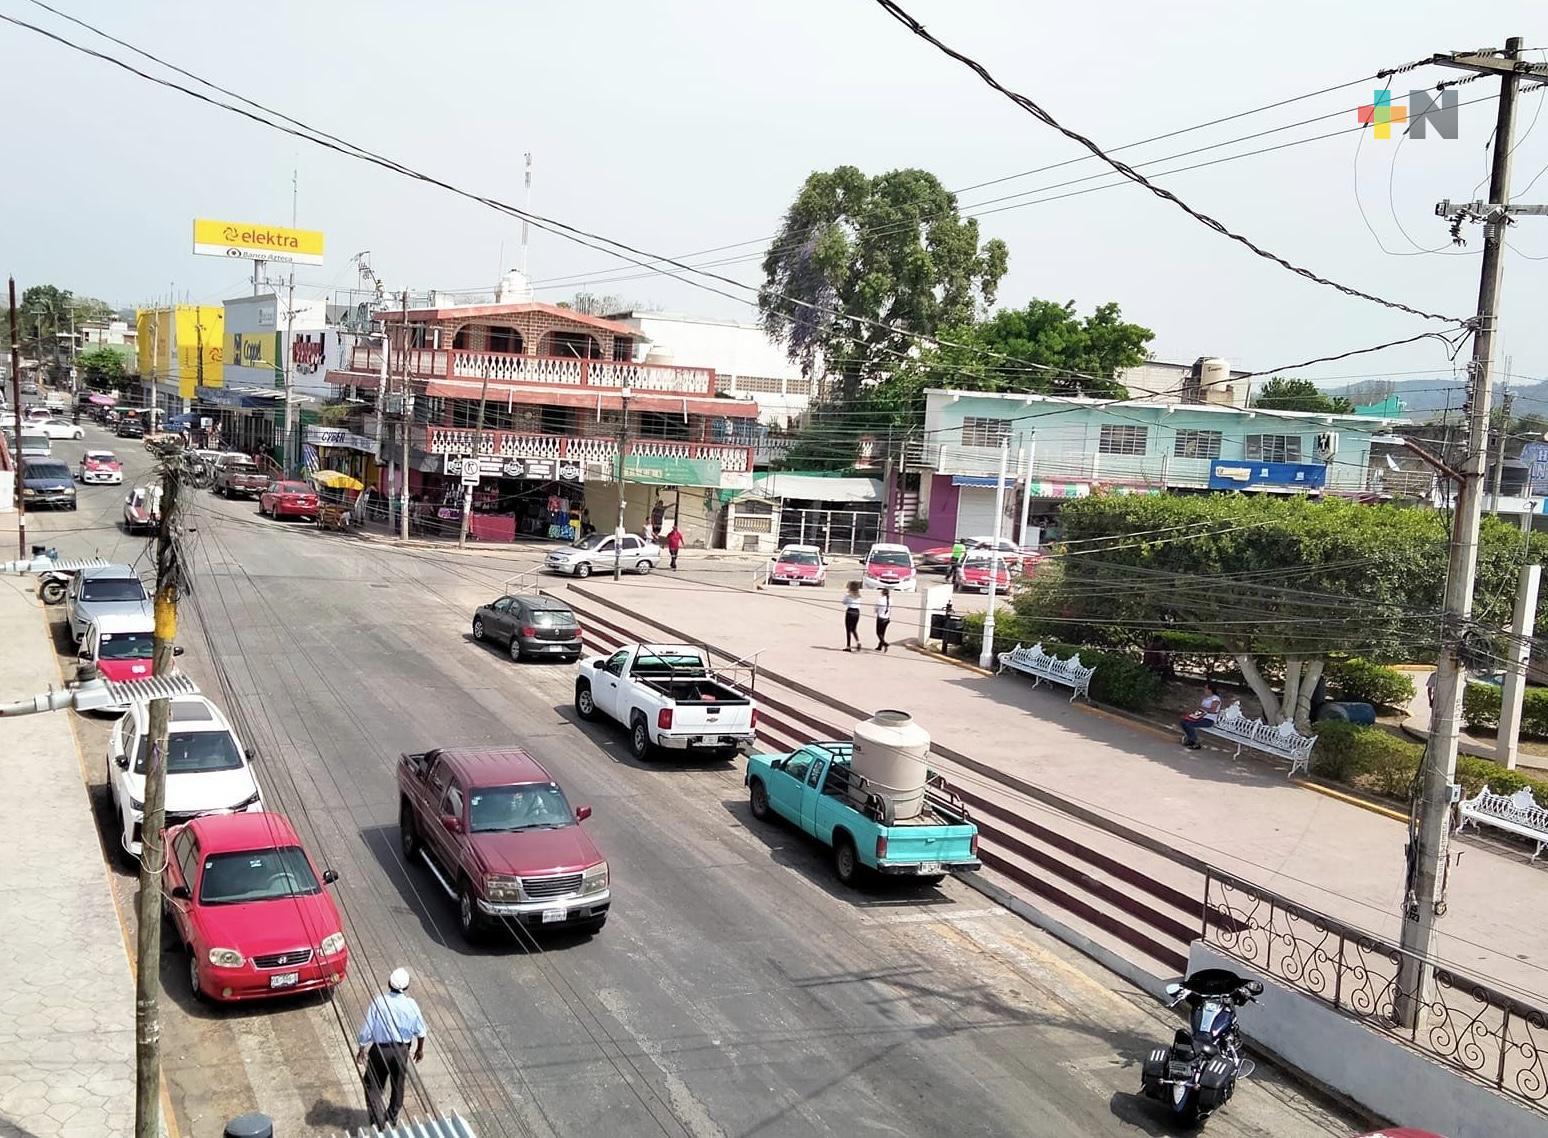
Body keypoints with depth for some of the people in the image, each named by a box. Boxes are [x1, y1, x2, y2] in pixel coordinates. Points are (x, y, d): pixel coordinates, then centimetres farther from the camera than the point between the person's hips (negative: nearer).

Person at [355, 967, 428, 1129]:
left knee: (372, 1085, 11)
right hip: (401, 1050, 3)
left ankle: (377, 1120, -1)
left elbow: (366, 1030, -12)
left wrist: (362, 1049, 4)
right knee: (398, 1085, 21)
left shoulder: (378, 1002, -18)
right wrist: (420, 1048, 19)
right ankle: (392, 1118, 36)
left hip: (380, 1050, -3)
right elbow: (420, 1031, 1)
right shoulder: (411, 1005, -11)